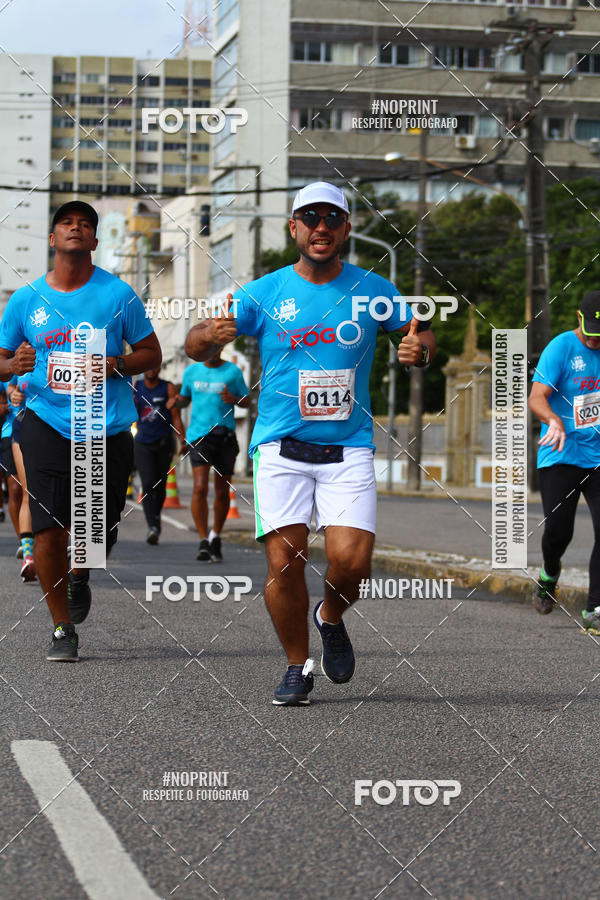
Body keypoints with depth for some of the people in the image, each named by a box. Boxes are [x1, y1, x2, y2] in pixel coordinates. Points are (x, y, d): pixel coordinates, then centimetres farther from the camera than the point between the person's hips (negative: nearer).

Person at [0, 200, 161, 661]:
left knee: (100, 531, 5)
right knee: (48, 527, -11)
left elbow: (152, 354, 8)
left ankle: (79, 575, 42)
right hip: (48, 424, 0)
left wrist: (117, 364, -12)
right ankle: (63, 630, 4)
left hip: (108, 428, 0)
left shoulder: (118, 294, 1)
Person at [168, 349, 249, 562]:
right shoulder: (191, 371, 10)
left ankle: (215, 537, 27)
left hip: (225, 435, 0)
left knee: (222, 492, 6)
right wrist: (176, 402, 0)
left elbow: (247, 401, 9)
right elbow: (185, 398, 23)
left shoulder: (232, 371, 5)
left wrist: (233, 399, -12)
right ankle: (203, 542, -13)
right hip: (199, 434, 0)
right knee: (200, 488, -16)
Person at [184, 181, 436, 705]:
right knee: (284, 560, -9)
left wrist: (419, 348, -10)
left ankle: (331, 619, 22)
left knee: (351, 561, -13)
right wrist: (213, 335, -25)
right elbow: (195, 347, 0)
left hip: (349, 450, 0)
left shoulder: (372, 291, 4)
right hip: (281, 447, 0)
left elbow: (421, 337, 15)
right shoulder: (265, 293, 1)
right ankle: (298, 666, 12)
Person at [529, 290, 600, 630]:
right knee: (558, 531, -6)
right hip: (561, 458, -3)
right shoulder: (561, 348, -9)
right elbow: (536, 398, -19)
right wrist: (554, 420, -38)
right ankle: (550, 576, 29)